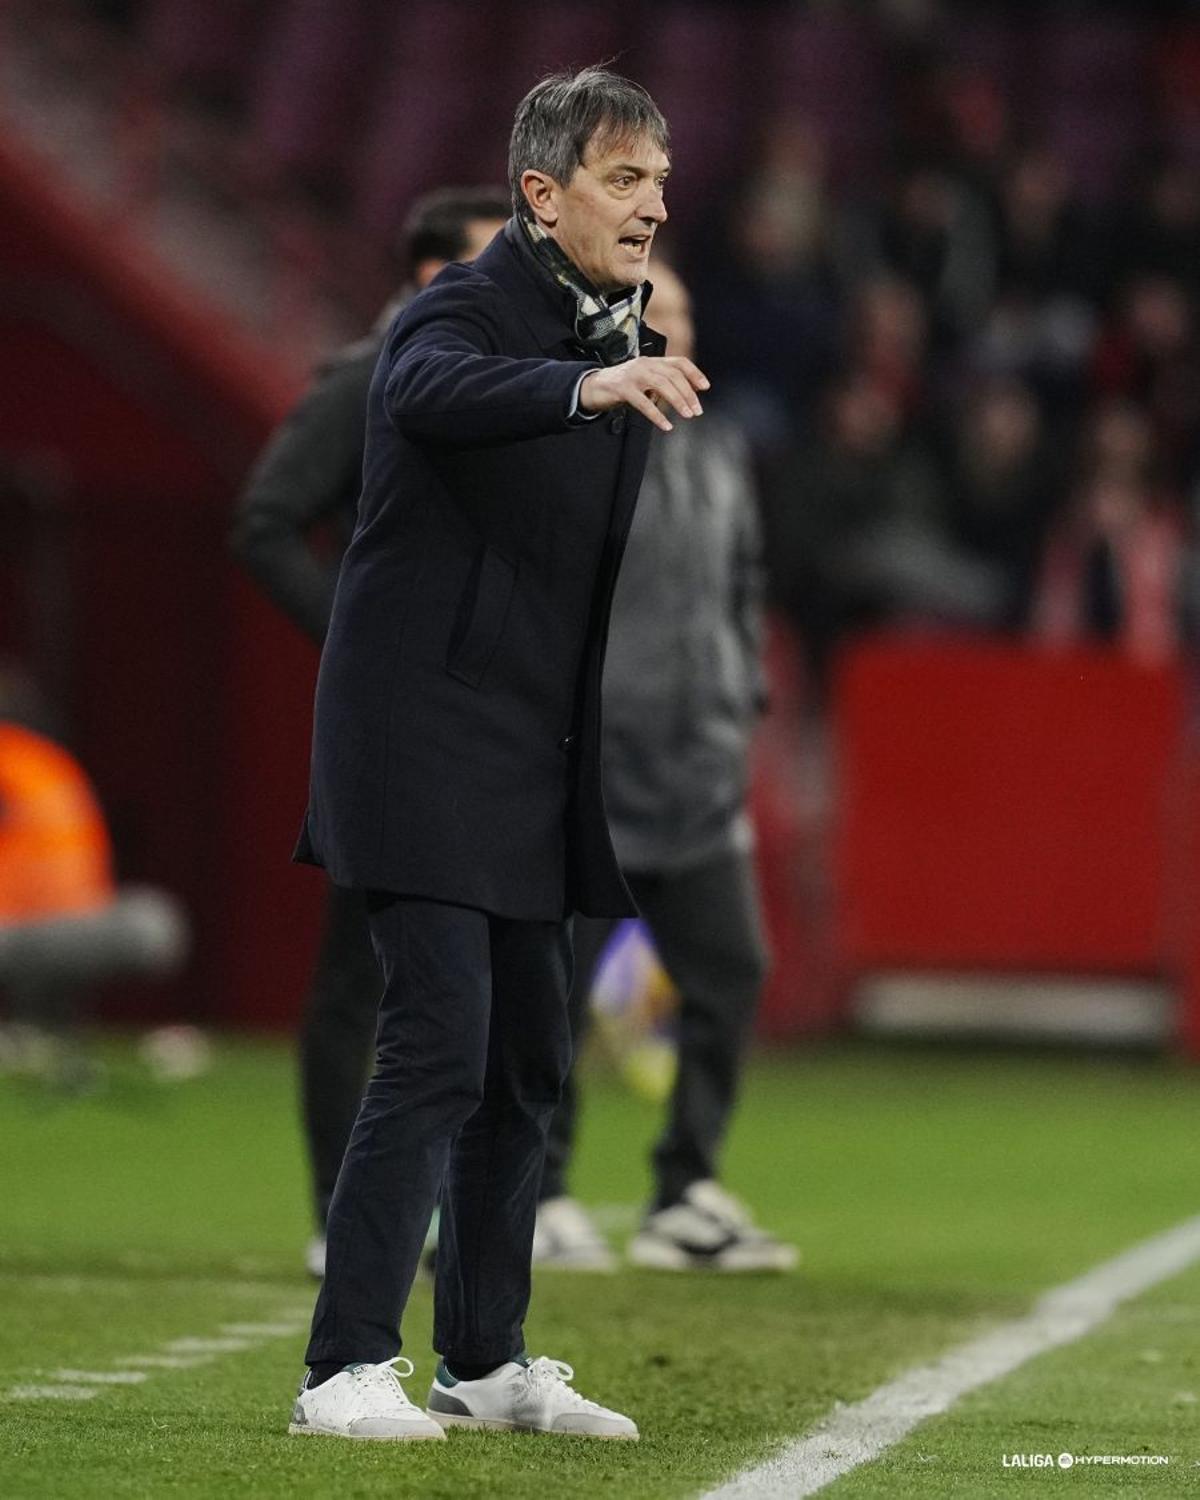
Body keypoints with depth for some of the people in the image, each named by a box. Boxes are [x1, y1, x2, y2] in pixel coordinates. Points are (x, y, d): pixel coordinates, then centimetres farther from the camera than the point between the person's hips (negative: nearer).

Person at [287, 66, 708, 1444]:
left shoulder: (619, 341, 13)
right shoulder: (465, 308, -13)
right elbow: (435, 391, -40)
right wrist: (587, 385, -54)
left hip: (531, 761, 9)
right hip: (424, 743, -9)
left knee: (526, 1062, 12)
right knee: (440, 1046, -16)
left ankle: (486, 1364, 22)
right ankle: (345, 1370, -15)